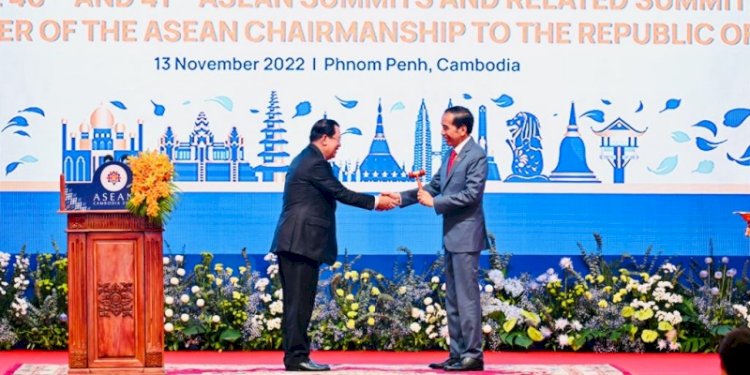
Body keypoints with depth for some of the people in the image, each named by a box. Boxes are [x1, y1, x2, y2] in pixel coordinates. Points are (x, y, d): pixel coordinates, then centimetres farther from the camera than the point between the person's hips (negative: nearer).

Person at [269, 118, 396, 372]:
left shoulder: (304, 160, 20)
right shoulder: (315, 163, -12)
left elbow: (333, 194, 20)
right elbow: (341, 193, -12)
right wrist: (376, 202, -3)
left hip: (291, 243, 11)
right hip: (302, 242, -11)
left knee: (296, 301, 11)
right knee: (300, 301, -8)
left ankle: (294, 355, 14)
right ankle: (297, 357, -6)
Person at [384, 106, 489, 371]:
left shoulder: (476, 156, -12)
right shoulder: (451, 155, 15)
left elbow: (472, 194, -19)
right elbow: (434, 186, 18)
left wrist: (434, 202, -17)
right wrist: (402, 198, 7)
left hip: (466, 235, -9)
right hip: (451, 236, 9)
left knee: (466, 297, -7)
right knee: (452, 299, 11)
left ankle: (473, 355, -3)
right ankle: (457, 354, 17)